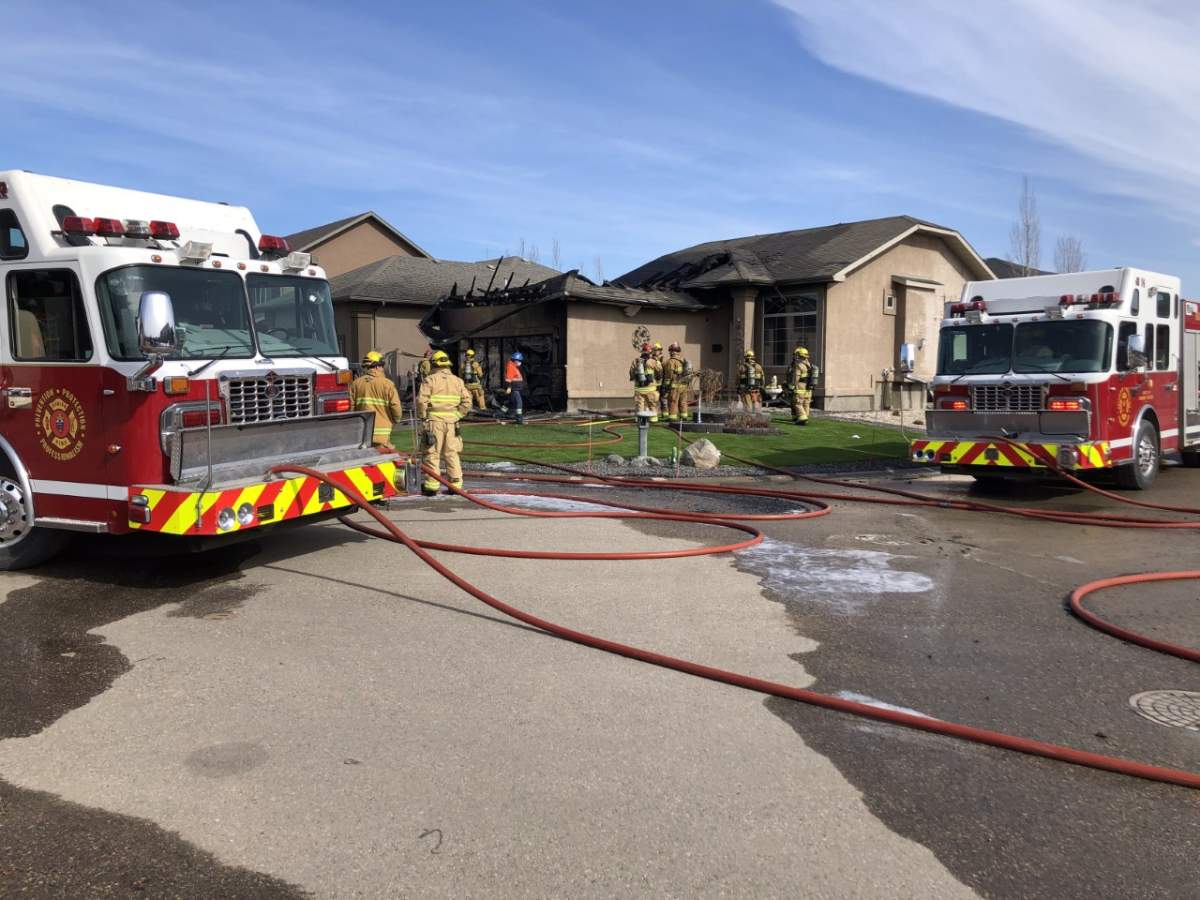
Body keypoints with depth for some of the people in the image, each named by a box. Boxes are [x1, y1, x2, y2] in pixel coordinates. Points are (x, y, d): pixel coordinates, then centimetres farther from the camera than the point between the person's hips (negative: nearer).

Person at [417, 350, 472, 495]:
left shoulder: (430, 380, -4)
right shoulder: (457, 381, 8)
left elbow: (421, 401, -11)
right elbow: (467, 401, 3)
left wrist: (422, 416, 3)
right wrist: (457, 415, 10)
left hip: (434, 422, -4)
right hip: (452, 422, 4)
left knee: (432, 454, 3)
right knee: (451, 453, 10)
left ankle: (431, 486, 4)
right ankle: (456, 485, 11)